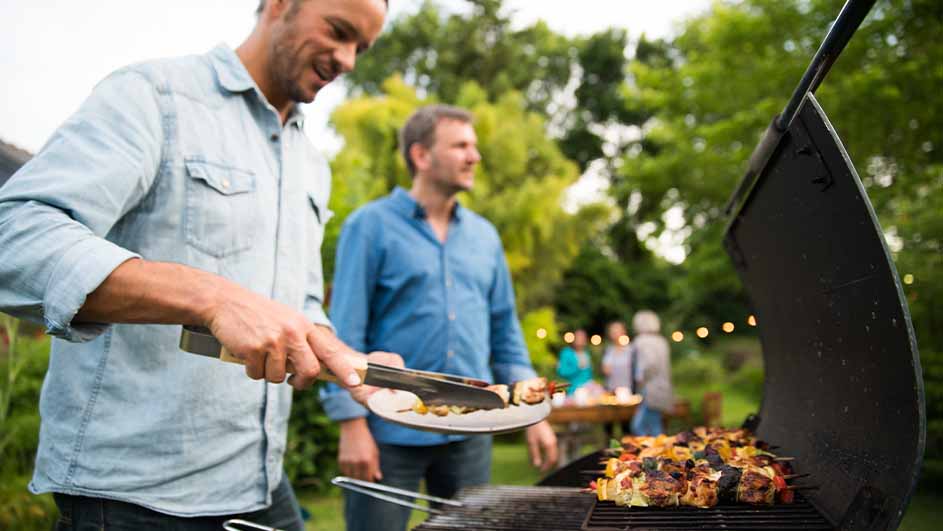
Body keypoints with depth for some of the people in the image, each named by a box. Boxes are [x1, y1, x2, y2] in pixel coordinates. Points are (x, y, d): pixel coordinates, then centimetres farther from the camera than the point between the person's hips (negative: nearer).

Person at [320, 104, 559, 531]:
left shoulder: (484, 235, 11)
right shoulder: (371, 226, -5)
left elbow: (505, 331, 13)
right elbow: (346, 330, -8)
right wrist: (352, 424, -14)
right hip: (391, 433, -5)